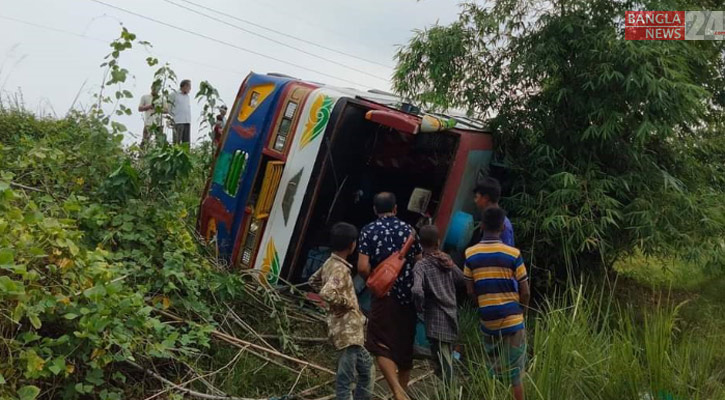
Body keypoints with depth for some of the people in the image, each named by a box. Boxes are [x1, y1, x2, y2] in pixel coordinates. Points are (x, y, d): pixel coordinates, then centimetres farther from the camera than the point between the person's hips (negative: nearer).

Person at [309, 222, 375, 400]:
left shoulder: (329, 263, 8)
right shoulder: (340, 269, -21)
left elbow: (314, 281, 24)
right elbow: (326, 293, -37)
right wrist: (346, 302, -20)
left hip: (350, 328, 10)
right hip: (347, 329, -10)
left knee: (367, 369, 23)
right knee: (346, 378, -2)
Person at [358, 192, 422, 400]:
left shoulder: (369, 230, -4)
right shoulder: (408, 229, 4)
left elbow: (363, 268, -13)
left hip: (385, 294, -4)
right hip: (409, 294, 4)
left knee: (381, 344, 1)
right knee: (405, 344, 16)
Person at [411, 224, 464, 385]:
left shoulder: (421, 266, -13)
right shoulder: (446, 260, 4)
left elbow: (417, 291, -29)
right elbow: (461, 279, 17)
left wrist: (420, 307, -10)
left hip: (436, 323, -6)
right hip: (451, 318, 6)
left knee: (443, 365, -1)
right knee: (447, 362, 18)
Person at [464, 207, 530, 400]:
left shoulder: (470, 254, -1)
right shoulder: (513, 254, -8)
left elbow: (470, 291, 3)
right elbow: (525, 293, -4)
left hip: (487, 322, 3)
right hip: (512, 320, -2)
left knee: (493, 375, 16)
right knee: (514, 377, 7)